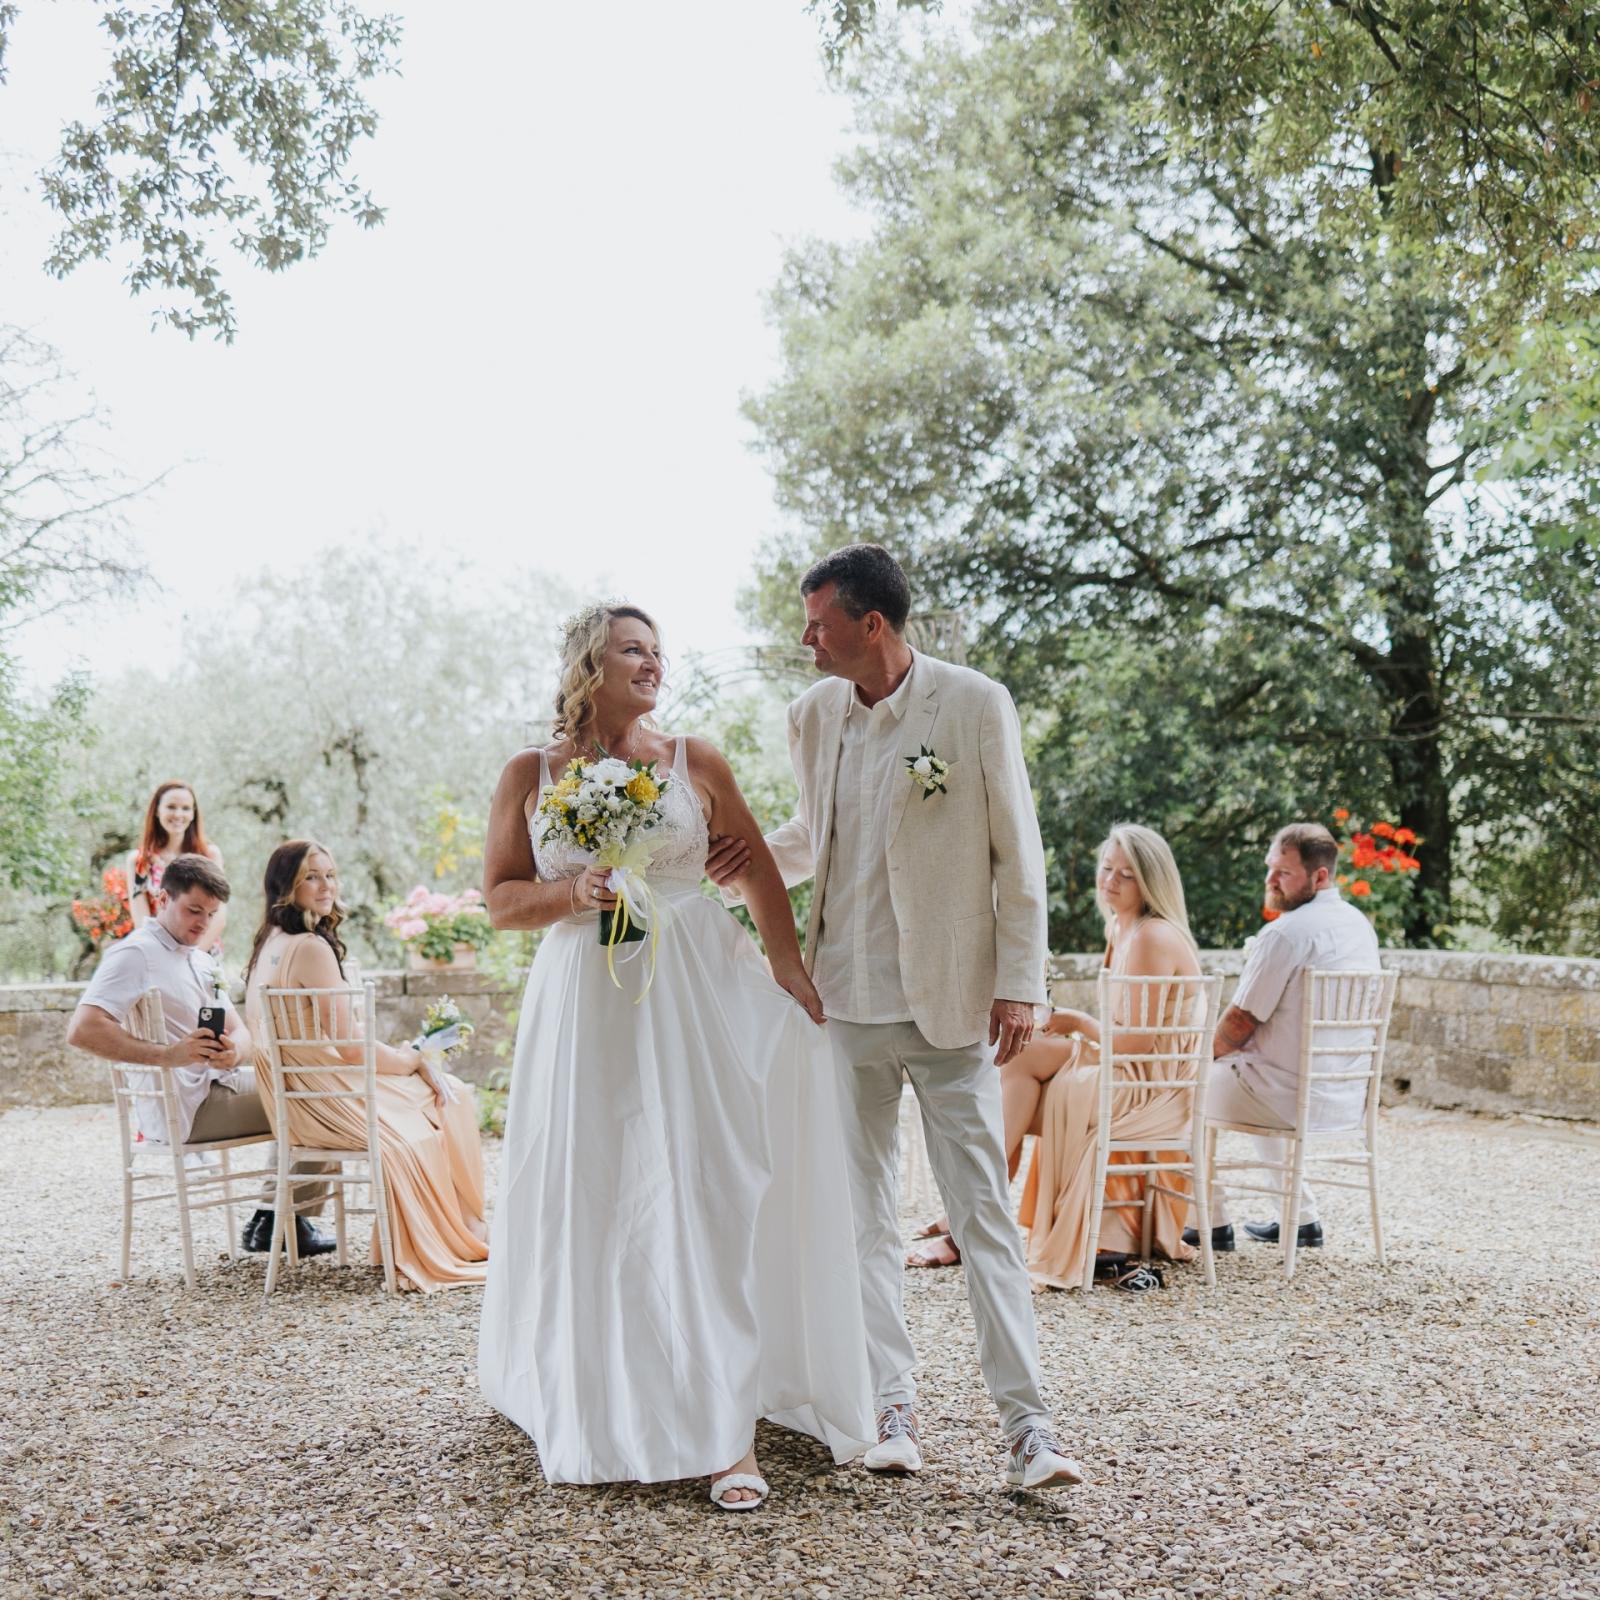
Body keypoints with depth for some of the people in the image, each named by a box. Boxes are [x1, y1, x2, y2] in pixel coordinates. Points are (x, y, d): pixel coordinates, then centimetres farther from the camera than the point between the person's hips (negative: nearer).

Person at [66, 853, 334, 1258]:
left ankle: (276, 1215, 15)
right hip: (183, 1107, -9)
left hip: (217, 1083, 9)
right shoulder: (135, 954, -12)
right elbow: (82, 1030, -25)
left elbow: (239, 1030, 11)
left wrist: (234, 1052, -15)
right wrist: (167, 1055, -33)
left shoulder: (201, 961, 18)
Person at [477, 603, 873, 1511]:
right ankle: (600, 1407, 24)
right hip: (587, 1002, 1)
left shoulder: (695, 762, 5)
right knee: (594, 1197, 4)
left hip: (697, 992, 0)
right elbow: (502, 898, 7)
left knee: (712, 1189, -5)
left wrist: (788, 962, -2)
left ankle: (731, 1427, -1)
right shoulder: (531, 776, 5)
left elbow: (759, 868, 8)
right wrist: (573, 892, -11)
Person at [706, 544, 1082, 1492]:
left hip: (950, 1003, -4)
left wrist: (1019, 984, -8)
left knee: (985, 1215, -3)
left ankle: (1028, 1426, 1)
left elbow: (1017, 853, -4)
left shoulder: (975, 705, -7)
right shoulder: (815, 716, 6)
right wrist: (756, 858, -1)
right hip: (845, 1001, 5)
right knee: (864, 1215, 9)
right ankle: (895, 1408, 19)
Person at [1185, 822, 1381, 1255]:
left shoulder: (1284, 933, -20)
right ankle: (1303, 1217, 32)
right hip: (1348, 1100, 8)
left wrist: (1214, 1051, 6)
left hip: (1291, 1098, -8)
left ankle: (1214, 1223, 17)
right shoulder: (1360, 925, 8)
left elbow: (1240, 1021, -16)